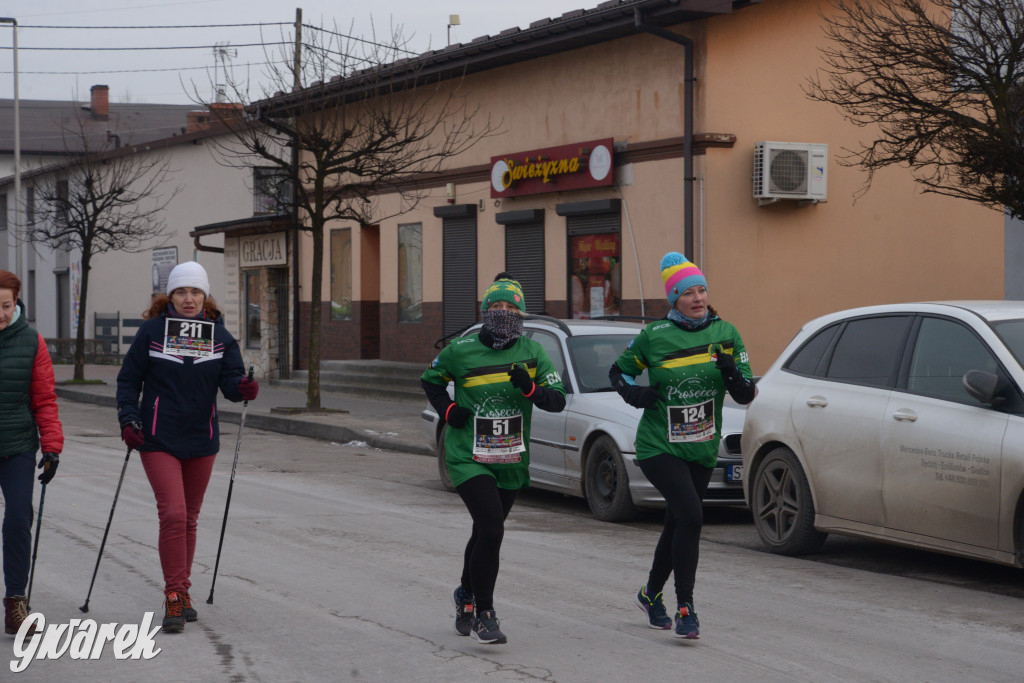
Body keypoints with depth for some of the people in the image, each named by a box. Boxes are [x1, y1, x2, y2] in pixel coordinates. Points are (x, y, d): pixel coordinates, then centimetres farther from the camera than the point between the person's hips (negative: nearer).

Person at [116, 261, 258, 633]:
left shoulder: (219, 335, 2)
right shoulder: (151, 331, -4)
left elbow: (230, 380, -3)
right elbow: (129, 379, 2)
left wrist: (242, 388, -25)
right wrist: (128, 420, -10)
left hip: (202, 441, 3)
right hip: (159, 439, -3)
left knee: (189, 518, 13)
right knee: (173, 514, -15)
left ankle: (183, 591, 25)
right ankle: (174, 597, -9)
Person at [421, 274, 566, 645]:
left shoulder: (532, 353, 1)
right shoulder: (461, 351, -5)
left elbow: (558, 400, -3)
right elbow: (430, 379, 12)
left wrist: (530, 388, -22)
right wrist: (447, 410, -5)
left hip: (512, 461, 4)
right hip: (468, 458, -4)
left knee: (486, 531, 17)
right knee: (491, 530, -17)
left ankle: (466, 594, 43)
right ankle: (483, 614, -6)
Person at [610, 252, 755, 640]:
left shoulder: (725, 334, 1)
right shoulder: (654, 336, -7)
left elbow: (747, 396, 0)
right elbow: (618, 371, 8)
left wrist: (733, 375, -20)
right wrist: (633, 394, -12)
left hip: (702, 449, 4)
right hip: (659, 447, -4)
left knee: (677, 526, 17)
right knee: (690, 516, -22)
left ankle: (651, 594, 40)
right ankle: (685, 608, -15)